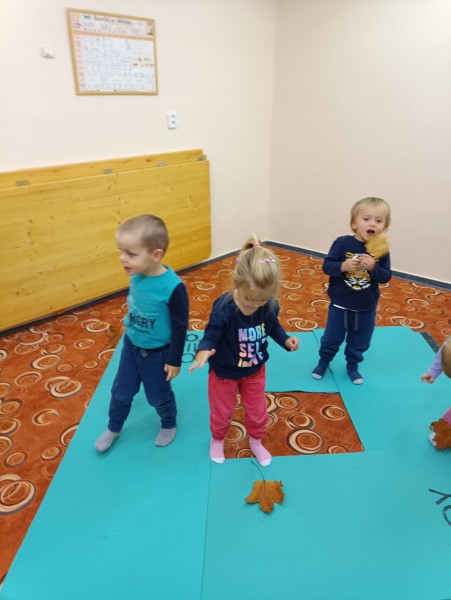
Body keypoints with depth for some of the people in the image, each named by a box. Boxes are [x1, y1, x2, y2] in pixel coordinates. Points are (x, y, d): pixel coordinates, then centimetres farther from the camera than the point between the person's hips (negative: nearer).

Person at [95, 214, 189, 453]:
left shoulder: (173, 287, -32)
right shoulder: (136, 275, -16)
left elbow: (180, 326, -21)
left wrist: (175, 360, -13)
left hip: (157, 353, -5)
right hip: (131, 345, 5)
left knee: (158, 396, 18)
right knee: (121, 390, 21)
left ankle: (169, 424, 48)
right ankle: (113, 428, 47)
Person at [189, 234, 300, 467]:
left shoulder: (270, 305, -21)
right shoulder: (223, 308, -35)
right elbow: (211, 336, -25)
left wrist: (286, 340, -18)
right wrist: (203, 351, -47)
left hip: (255, 370, 3)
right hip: (224, 371, -3)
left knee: (257, 411, 23)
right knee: (221, 412, 22)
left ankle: (256, 442, 54)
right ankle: (217, 440, 54)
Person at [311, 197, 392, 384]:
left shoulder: (382, 250, -10)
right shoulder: (342, 243, -16)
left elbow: (386, 277, -11)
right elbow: (327, 266, -15)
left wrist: (373, 267, -29)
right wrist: (343, 266, -33)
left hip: (366, 308, 2)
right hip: (340, 304, -1)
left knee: (360, 342, 19)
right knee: (332, 338, 16)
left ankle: (352, 366, 43)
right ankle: (323, 361, 41)